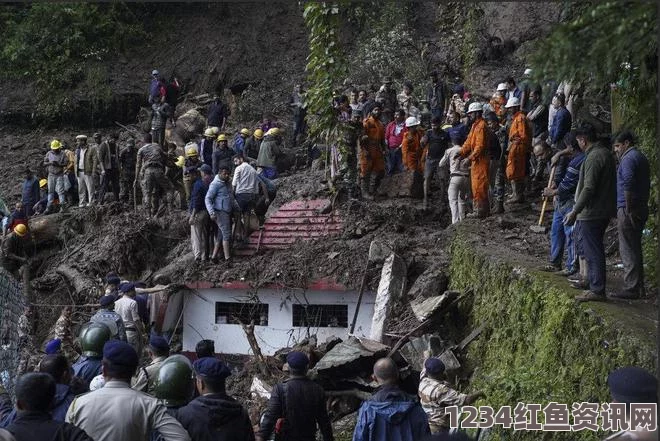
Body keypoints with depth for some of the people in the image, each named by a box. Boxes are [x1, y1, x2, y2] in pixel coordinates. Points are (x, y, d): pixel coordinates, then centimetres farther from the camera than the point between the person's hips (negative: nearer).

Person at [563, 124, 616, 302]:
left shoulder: (594, 157, -18)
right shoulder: (606, 153, 14)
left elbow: (589, 189, -23)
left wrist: (575, 212, -21)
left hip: (591, 213, -10)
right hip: (604, 211, 10)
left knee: (592, 251, -6)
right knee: (593, 248, 19)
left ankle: (597, 290, -3)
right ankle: (593, 282, 28)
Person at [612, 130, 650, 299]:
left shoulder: (629, 159, -12)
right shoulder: (641, 157, 19)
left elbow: (628, 185, -22)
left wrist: (627, 208, -19)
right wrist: (642, 206, 20)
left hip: (628, 211, -10)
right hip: (642, 208, 10)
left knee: (628, 250, -7)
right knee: (635, 249, 14)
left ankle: (631, 288, -7)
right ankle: (639, 287, 19)